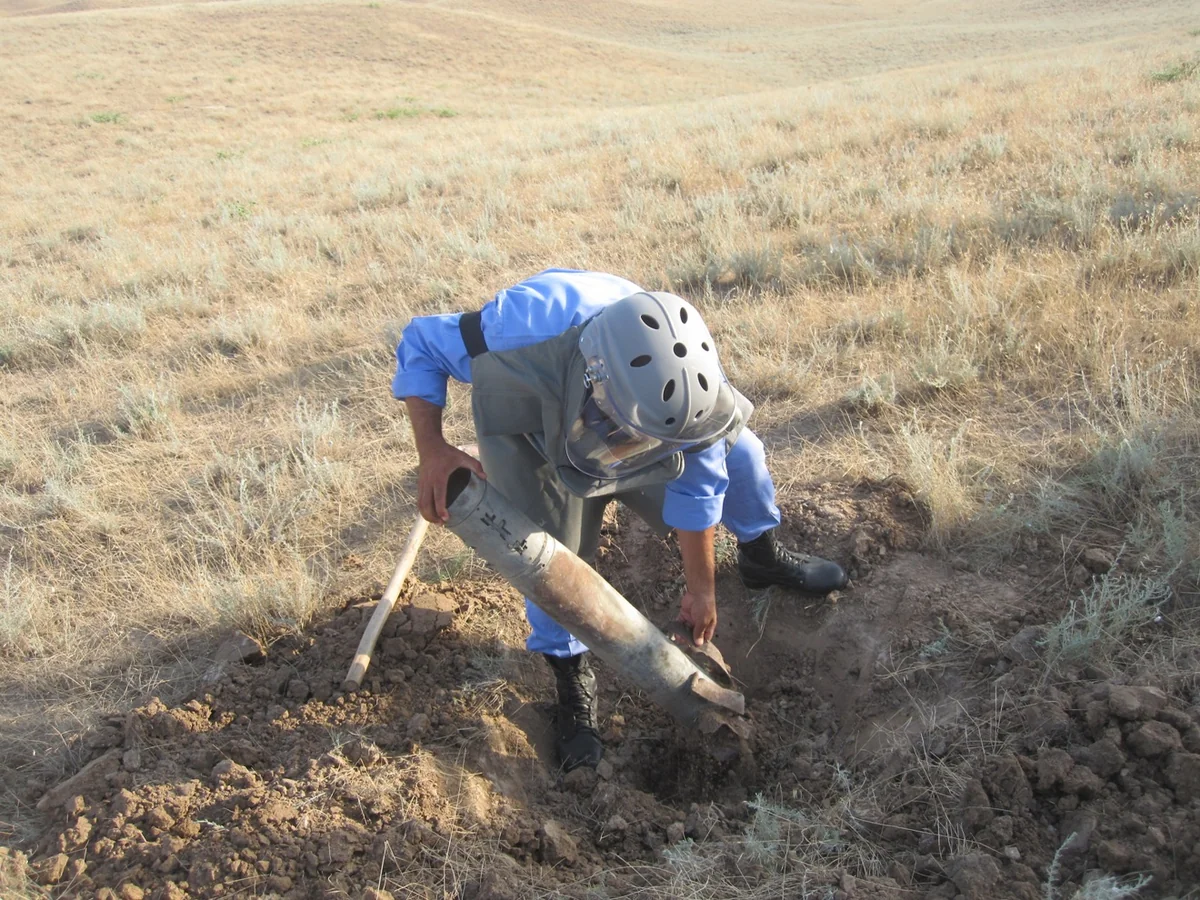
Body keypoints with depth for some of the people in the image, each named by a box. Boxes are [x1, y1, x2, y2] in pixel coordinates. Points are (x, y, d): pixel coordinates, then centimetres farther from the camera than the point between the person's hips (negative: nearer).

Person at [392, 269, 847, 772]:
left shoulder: (690, 378, -36)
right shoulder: (524, 332, -48)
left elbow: (696, 486, -20)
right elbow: (420, 343, -29)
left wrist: (701, 587, -10)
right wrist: (432, 451, -41)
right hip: (529, 432, -2)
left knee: (735, 453, -1)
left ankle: (762, 556, 28)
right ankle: (571, 679, 13)